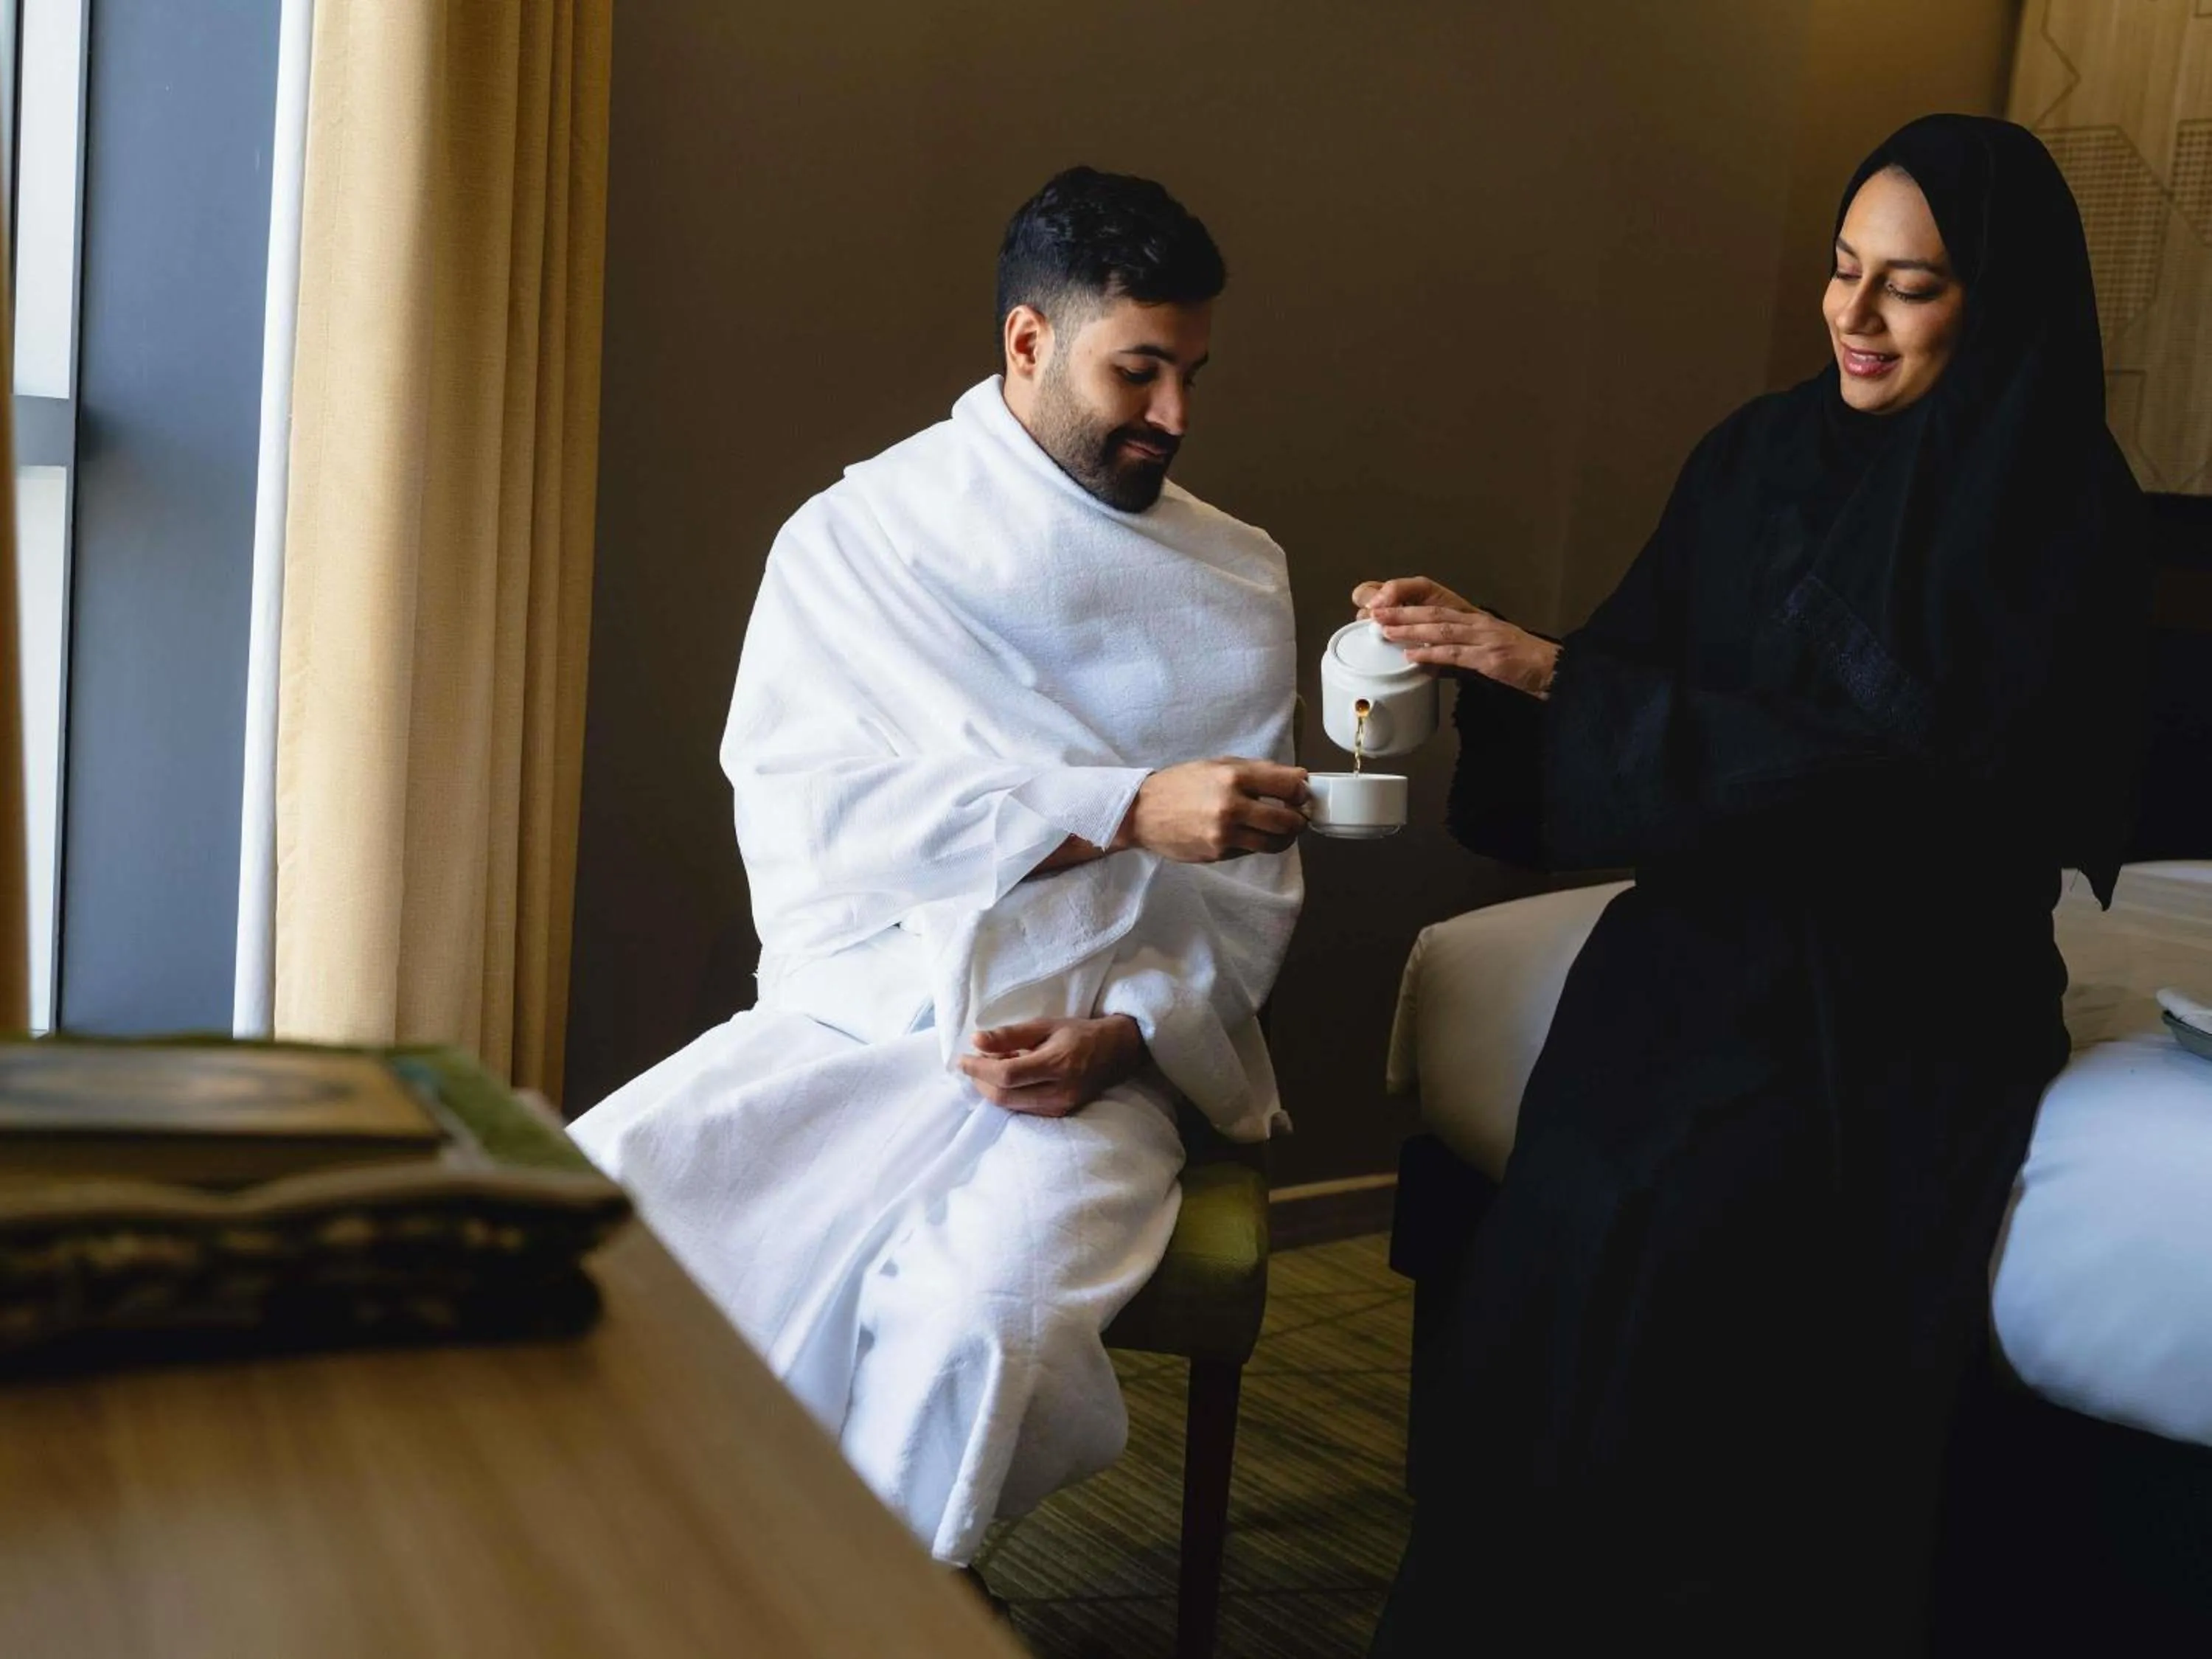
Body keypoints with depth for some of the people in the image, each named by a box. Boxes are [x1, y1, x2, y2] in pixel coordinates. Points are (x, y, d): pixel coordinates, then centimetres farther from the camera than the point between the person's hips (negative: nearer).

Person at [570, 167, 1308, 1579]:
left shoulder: (1237, 581, 10)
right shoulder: (860, 537, 5)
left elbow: (1253, 893, 8)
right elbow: (804, 808, -11)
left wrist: (1124, 1036, -11)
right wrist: (1123, 812, -18)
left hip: (1093, 1060, 0)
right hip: (849, 1022, 1)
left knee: (985, 1310, -31)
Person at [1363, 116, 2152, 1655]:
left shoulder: (2057, 507, -9)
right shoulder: (1767, 450, 7)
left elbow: (1896, 758, -19)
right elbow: (1640, 659, 11)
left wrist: (1557, 672, -21)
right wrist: (1485, 651, -11)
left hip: (1907, 986, -4)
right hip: (1713, 925, 4)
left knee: (1675, 1223, -27)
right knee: (1569, 1199, -22)